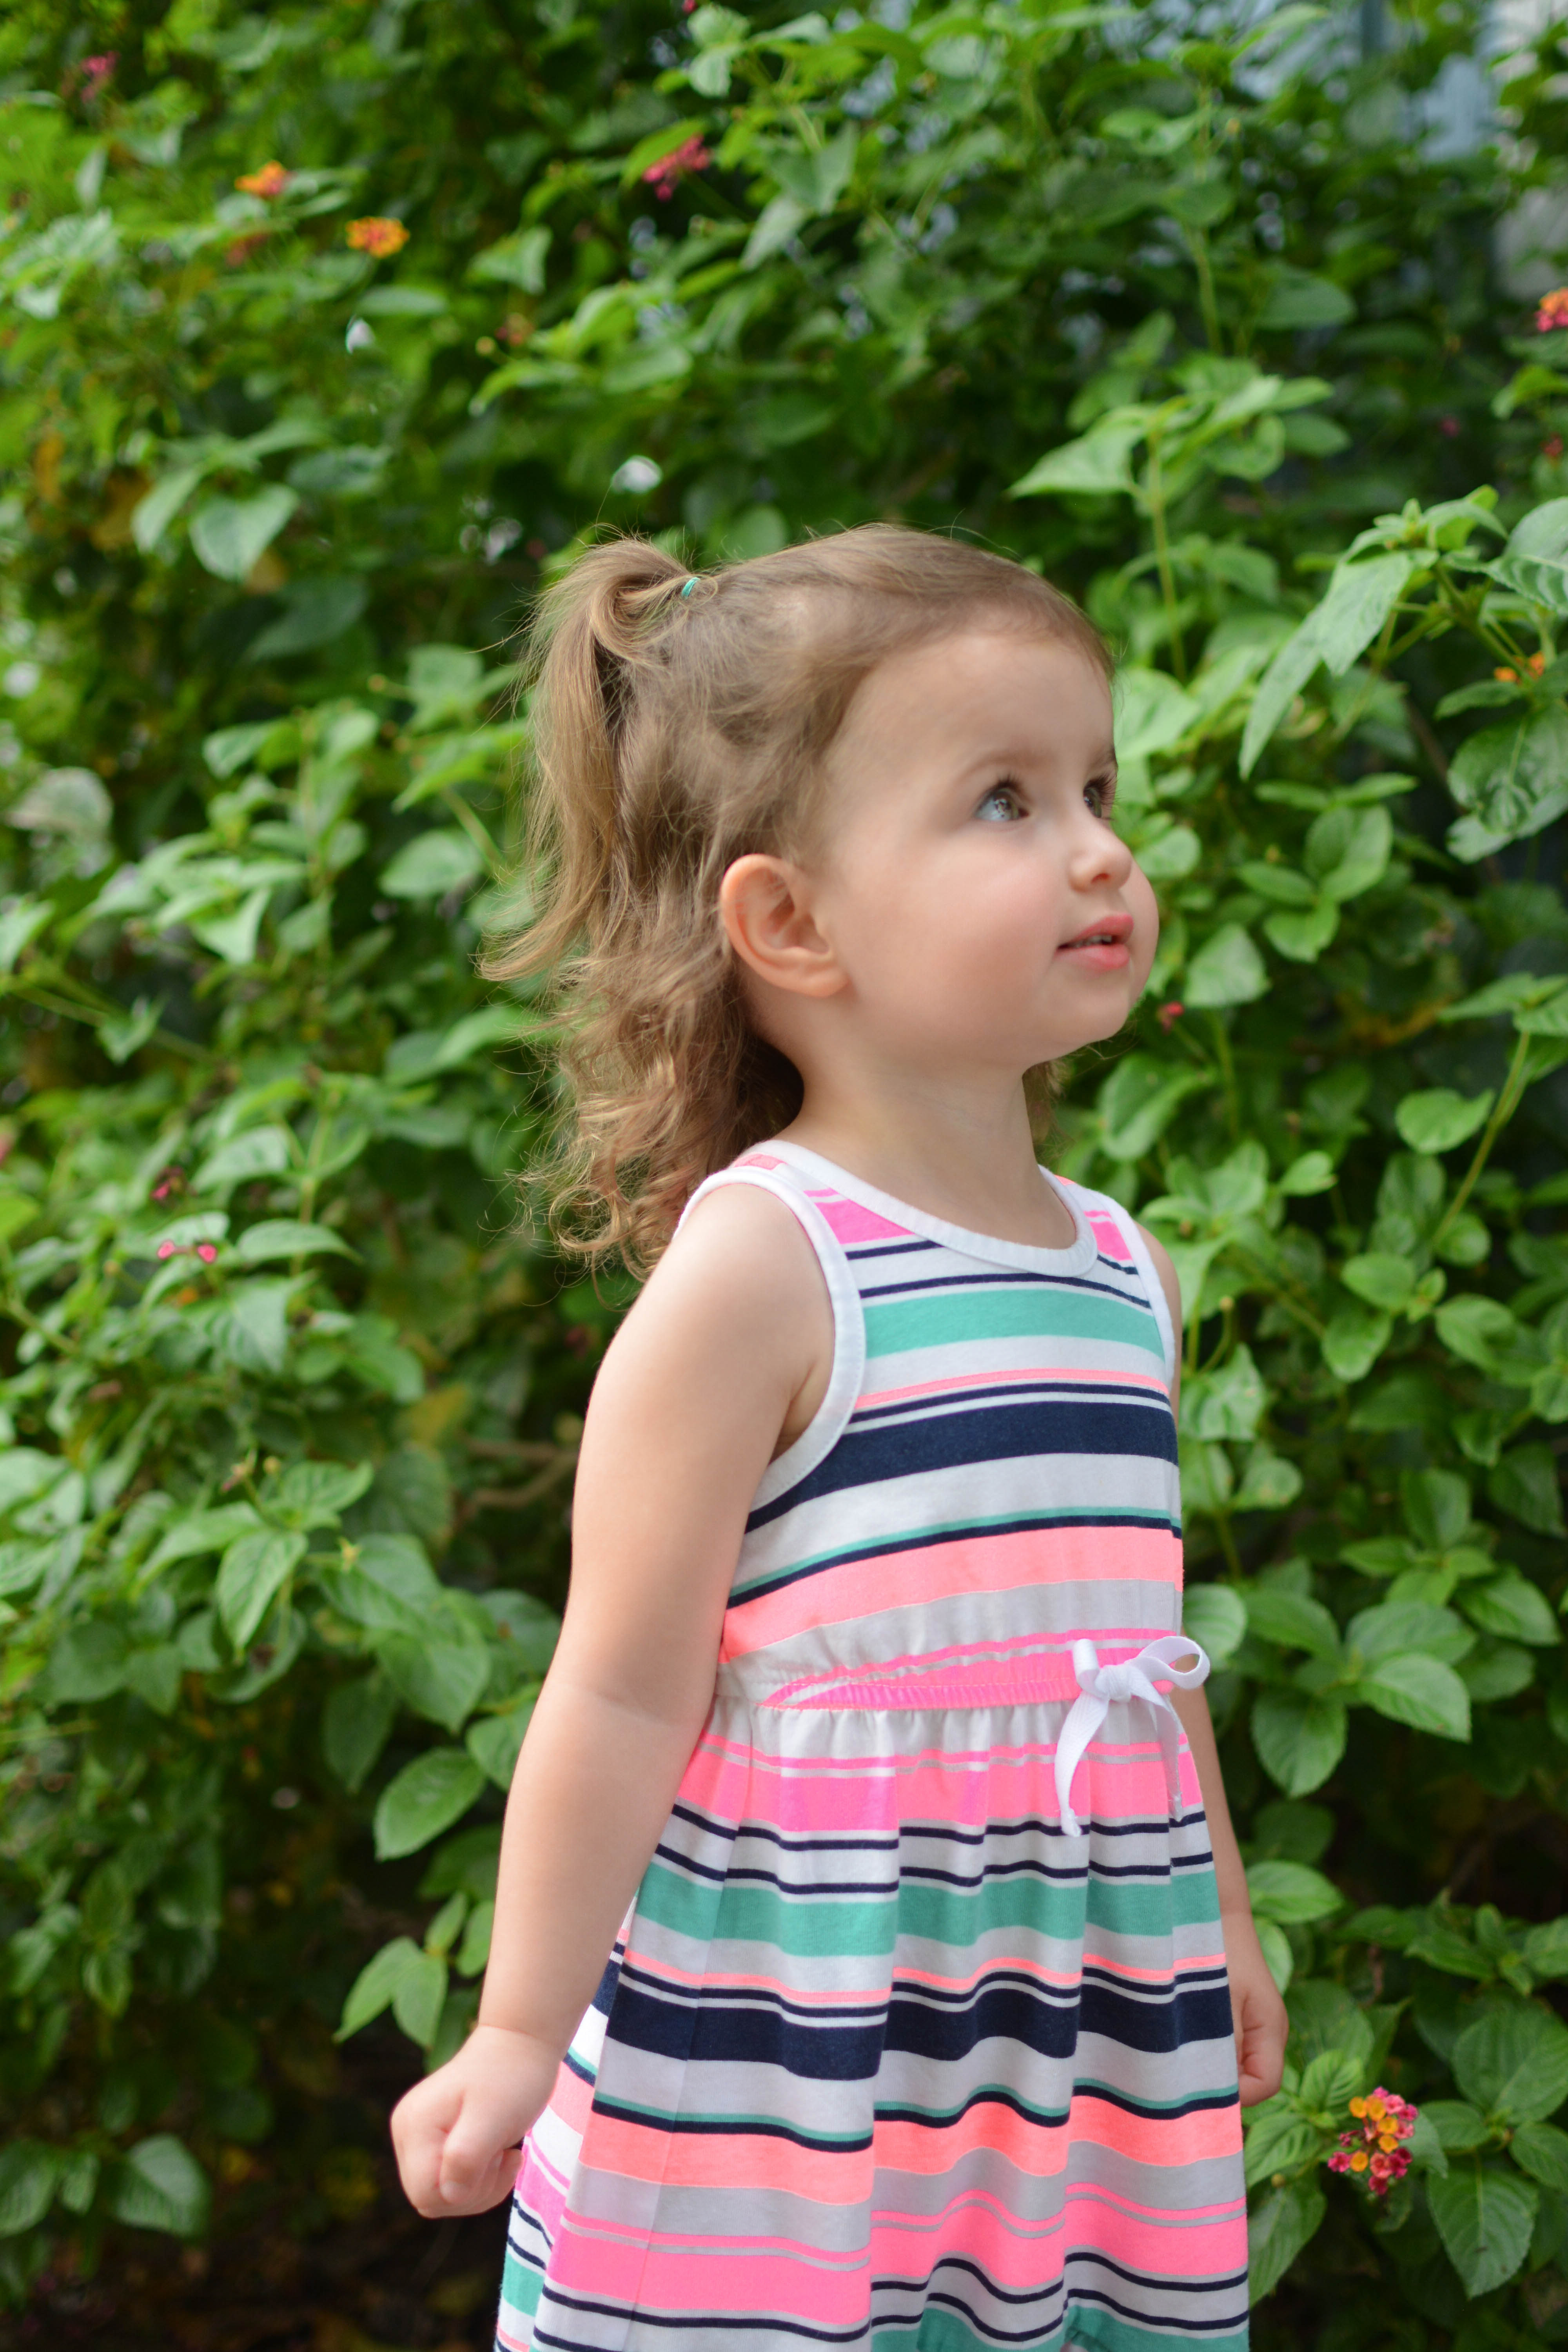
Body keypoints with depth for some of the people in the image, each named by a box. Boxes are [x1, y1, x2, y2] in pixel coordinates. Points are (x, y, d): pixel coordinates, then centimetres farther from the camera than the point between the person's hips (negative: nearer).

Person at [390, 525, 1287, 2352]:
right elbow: (623, 1694, -12)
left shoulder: (1120, 1273, 8)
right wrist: (521, 2035, -10)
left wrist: (1220, 1928, 26)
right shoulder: (757, 1265, -13)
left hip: (1085, 2053, 6)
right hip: (785, 2069, -6)